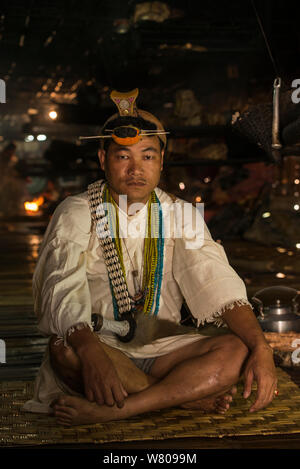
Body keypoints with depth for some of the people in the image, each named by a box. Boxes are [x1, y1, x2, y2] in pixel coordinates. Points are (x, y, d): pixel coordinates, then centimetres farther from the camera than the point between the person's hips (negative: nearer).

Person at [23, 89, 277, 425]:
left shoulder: (180, 215, 5)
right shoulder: (76, 214, -4)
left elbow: (219, 285, -6)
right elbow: (62, 290, -20)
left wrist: (261, 349, -22)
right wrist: (92, 354, -40)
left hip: (162, 351, 2)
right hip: (99, 346, -2)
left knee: (237, 350, -22)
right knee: (64, 347, -35)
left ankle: (109, 411, -27)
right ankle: (189, 393, -18)